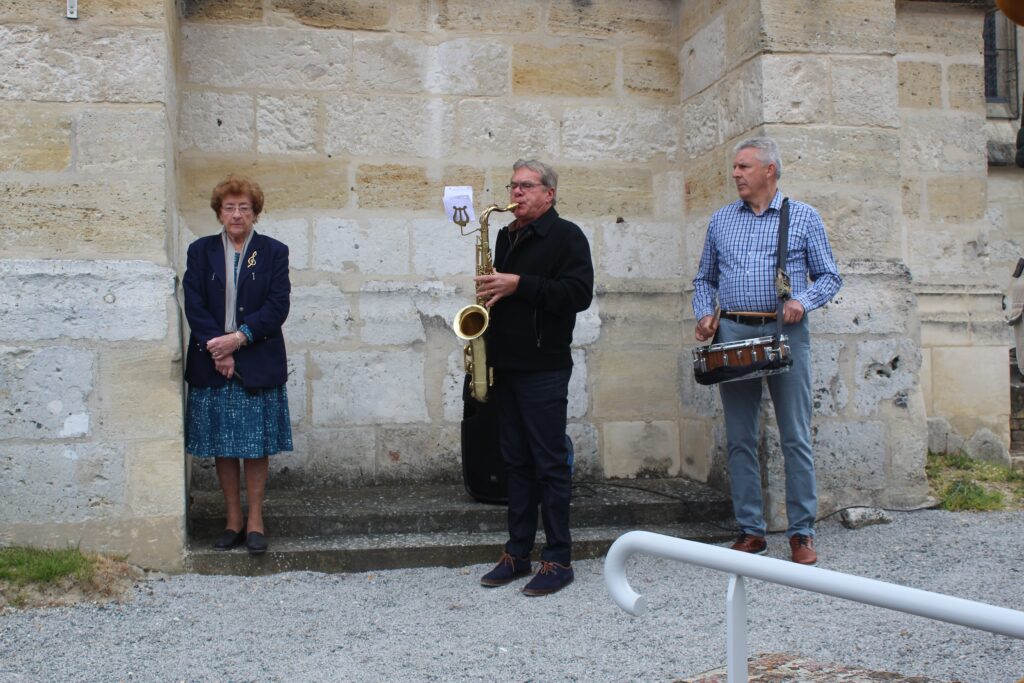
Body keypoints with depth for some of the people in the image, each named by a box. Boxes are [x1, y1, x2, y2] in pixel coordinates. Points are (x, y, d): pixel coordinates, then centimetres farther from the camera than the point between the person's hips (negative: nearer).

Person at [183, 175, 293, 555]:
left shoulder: (273, 252, 3)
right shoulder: (201, 251, 7)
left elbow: (277, 307, -6)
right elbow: (194, 305, -1)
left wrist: (239, 338, -16)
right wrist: (217, 348, -13)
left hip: (258, 364, -1)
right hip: (213, 365, 2)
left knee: (257, 446, 2)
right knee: (222, 447, 6)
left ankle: (255, 521, 12)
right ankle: (233, 520, 17)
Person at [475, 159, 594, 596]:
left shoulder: (566, 236, -5)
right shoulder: (506, 237, 17)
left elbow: (579, 293, -17)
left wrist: (520, 285, -21)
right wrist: (490, 291, 5)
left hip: (544, 368, -7)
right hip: (505, 366, 7)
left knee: (550, 464, -4)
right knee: (517, 461, 12)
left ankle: (558, 560, 3)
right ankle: (517, 553, 19)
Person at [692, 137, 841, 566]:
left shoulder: (803, 217, 6)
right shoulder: (721, 220, 14)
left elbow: (829, 277, 6)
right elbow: (704, 279, 20)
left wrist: (803, 301, -12)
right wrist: (704, 314, 2)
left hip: (785, 333, -3)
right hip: (732, 333, 3)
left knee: (795, 438, -1)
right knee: (739, 439, 5)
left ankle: (802, 533, 7)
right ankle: (750, 531, 14)